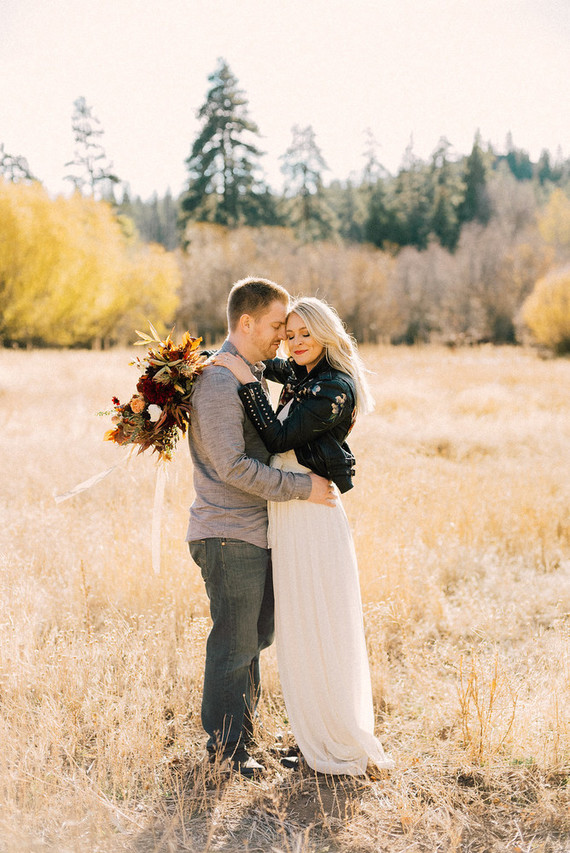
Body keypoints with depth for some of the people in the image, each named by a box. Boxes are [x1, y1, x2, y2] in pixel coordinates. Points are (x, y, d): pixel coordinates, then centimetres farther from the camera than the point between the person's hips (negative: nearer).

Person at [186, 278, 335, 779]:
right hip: (230, 535, -9)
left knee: (257, 635, 18)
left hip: (257, 531, 9)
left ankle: (243, 724, 33)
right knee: (234, 644, 0)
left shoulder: (254, 374, 15)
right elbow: (232, 465, -24)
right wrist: (302, 487, -19)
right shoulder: (219, 380, -17)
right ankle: (226, 748, 14)